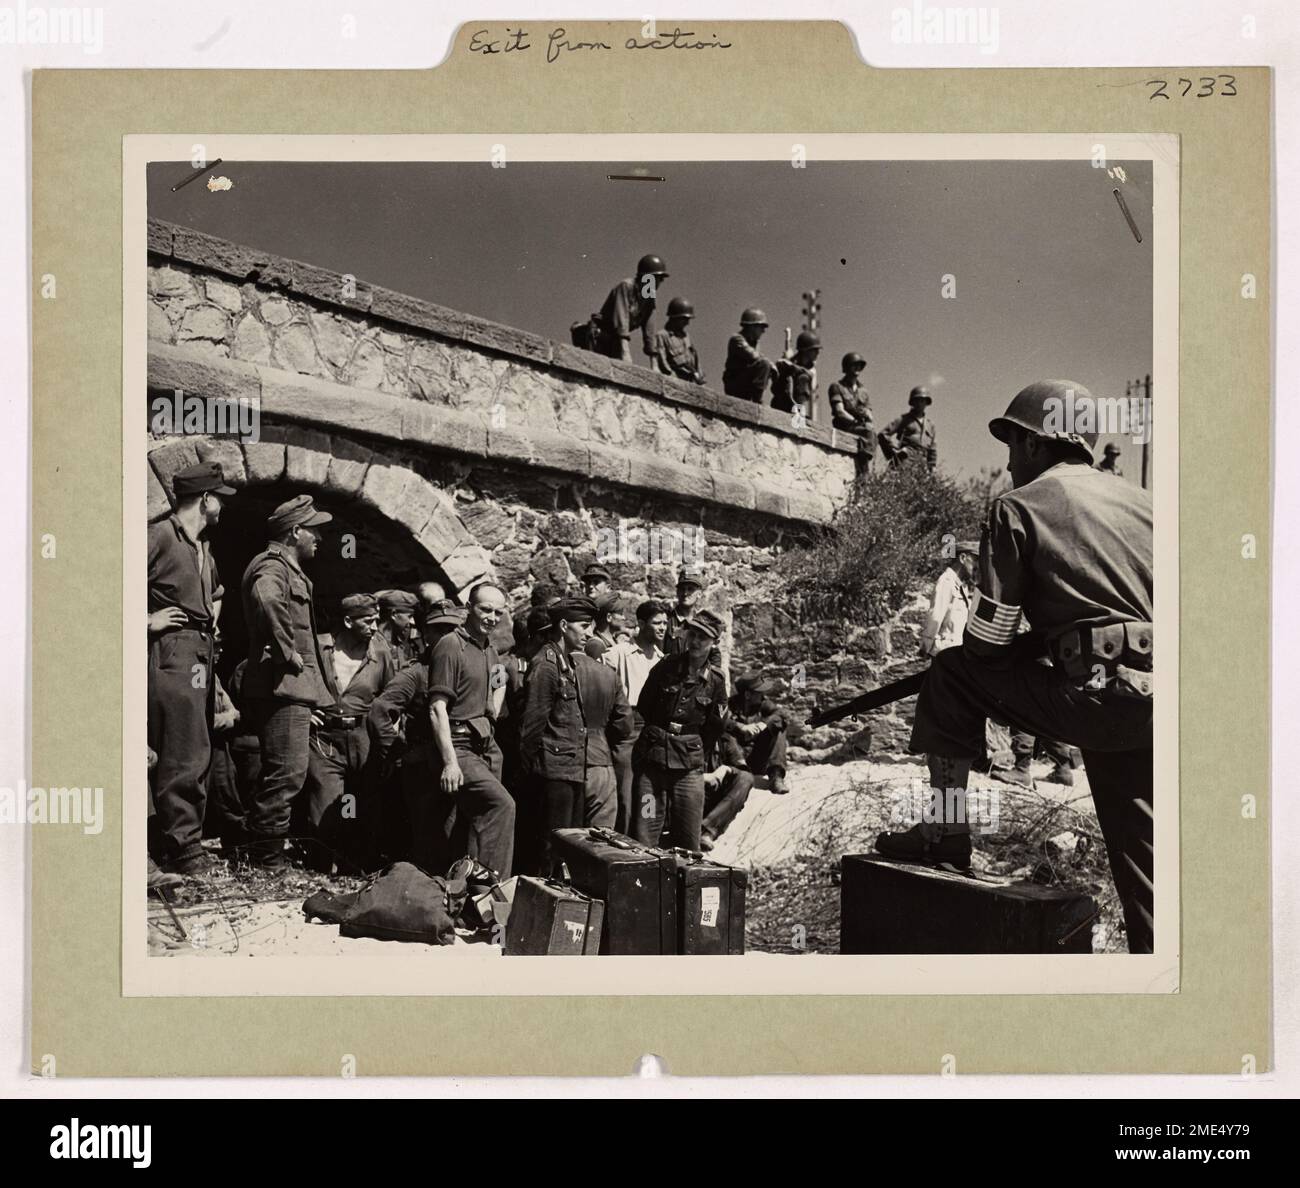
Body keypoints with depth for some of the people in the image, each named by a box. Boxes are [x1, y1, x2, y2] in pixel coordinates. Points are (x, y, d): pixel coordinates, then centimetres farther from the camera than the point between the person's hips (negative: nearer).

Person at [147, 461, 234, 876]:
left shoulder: (202, 548, 19)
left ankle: (169, 839, 20)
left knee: (192, 752, 11)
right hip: (173, 653, -9)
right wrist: (146, 619, -17)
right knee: (187, 752, -12)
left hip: (202, 655, 9)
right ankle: (182, 847, -8)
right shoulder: (159, 537, -10)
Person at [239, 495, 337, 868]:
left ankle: (261, 849, 20)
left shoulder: (287, 567, 22)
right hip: (284, 684, -11)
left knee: (280, 773, 14)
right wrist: (287, 651, -27)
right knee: (287, 771, -11)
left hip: (292, 686, 11)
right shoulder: (273, 565, -11)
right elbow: (266, 599, -35)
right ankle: (267, 858, -6)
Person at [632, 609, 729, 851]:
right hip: (651, 761, -1)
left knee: (688, 844, 5)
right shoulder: (665, 668, 0)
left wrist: (693, 754, 10)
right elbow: (641, 711, 7)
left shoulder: (715, 682, 4)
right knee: (643, 840, -5)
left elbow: (714, 729, 12)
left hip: (689, 767, 1)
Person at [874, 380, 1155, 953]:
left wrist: (1034, 642, 21)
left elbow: (985, 640, -2)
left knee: (953, 676, 12)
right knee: (1137, 847, 17)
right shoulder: (1140, 502, 19)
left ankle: (946, 828, 13)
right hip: (1155, 703, 6)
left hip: (1096, 698, -6)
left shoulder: (1019, 506, 2)